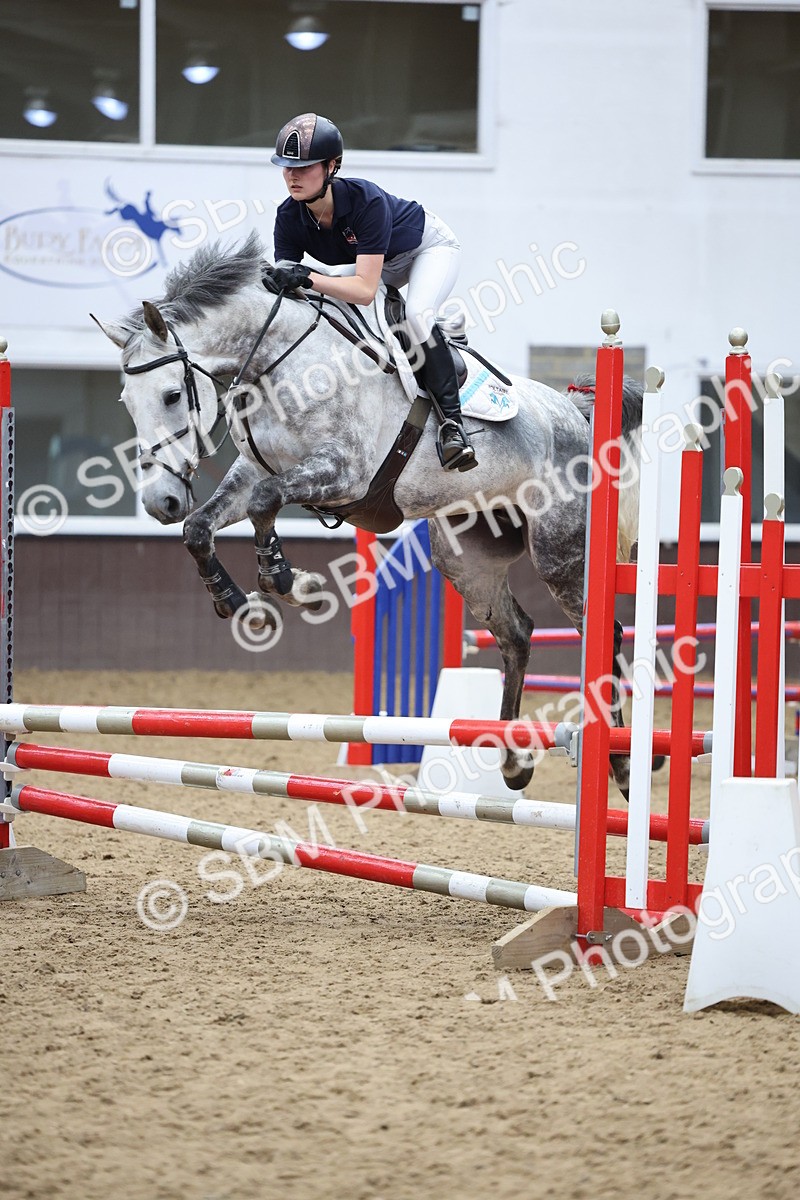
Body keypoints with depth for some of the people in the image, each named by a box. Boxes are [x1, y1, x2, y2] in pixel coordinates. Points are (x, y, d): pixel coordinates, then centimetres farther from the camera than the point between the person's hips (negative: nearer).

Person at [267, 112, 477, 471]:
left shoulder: (366, 200, -41)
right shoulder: (289, 217, -23)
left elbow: (365, 289, -45)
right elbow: (286, 284, -23)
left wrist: (307, 278, -58)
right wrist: (281, 281, -46)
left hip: (430, 247, -7)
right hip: (378, 263, 7)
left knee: (416, 315, -33)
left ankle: (452, 421, -27)